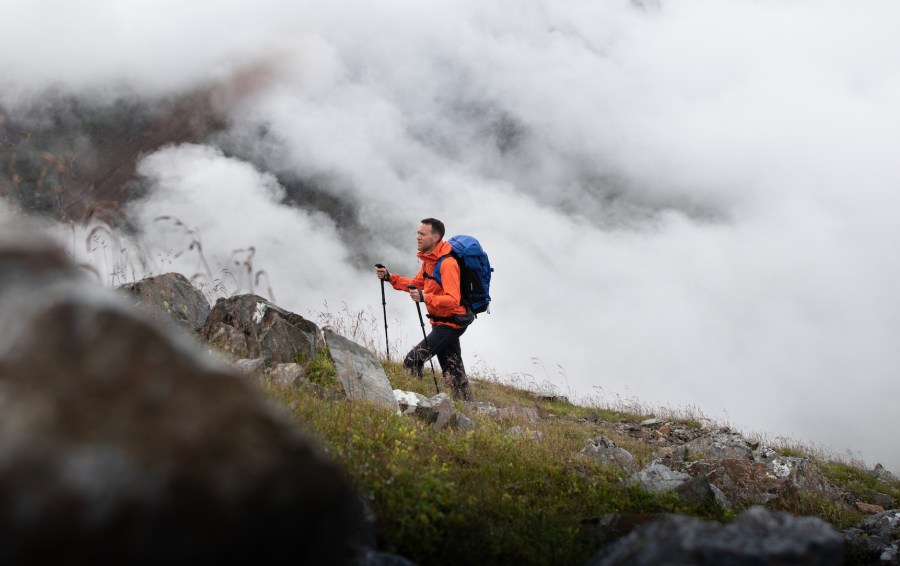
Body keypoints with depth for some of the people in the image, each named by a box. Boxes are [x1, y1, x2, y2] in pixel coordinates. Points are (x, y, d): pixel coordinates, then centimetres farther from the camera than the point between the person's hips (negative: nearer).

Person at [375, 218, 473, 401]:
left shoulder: (447, 263, -24)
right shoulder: (428, 259, 6)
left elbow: (453, 300, -31)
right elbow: (417, 284, 18)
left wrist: (424, 297, -42)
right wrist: (389, 277, 6)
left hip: (450, 322, -10)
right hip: (441, 322, 10)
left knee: (412, 361, -15)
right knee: (453, 369, 17)